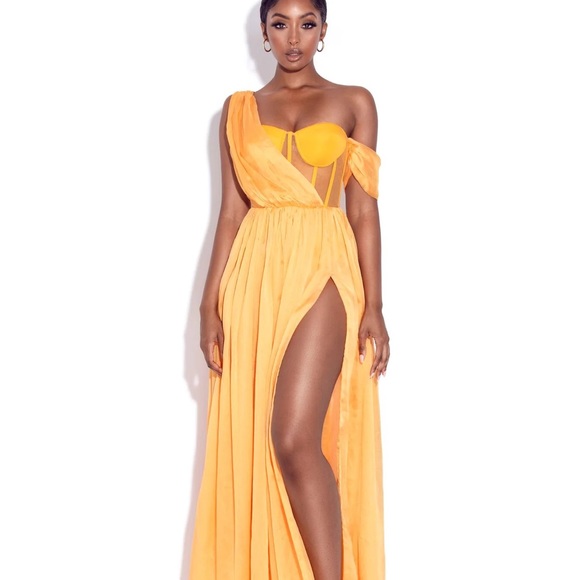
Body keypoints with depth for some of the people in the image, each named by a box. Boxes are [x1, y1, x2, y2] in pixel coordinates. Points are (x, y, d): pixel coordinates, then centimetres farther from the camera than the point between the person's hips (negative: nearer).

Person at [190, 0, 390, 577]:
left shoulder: (353, 102, 8)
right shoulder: (239, 109, 13)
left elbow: (363, 208, 3)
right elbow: (232, 209, 9)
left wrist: (373, 306, -4)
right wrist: (210, 304, 2)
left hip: (322, 270, -3)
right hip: (254, 275, 3)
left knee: (295, 439, -16)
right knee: (249, 440, 5)